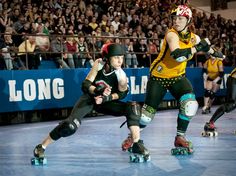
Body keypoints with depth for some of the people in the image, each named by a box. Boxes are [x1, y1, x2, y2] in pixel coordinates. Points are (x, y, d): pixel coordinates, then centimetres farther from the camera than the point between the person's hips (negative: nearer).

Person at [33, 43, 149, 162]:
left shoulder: (121, 75, -22)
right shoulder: (99, 64, -21)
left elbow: (122, 94, -5)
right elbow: (85, 85, -19)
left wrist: (108, 97, -24)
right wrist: (97, 90, -40)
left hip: (106, 102, 2)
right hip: (89, 98, -1)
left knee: (133, 108, -20)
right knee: (70, 126, -23)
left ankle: (137, 144, -13)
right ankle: (41, 147, -7)